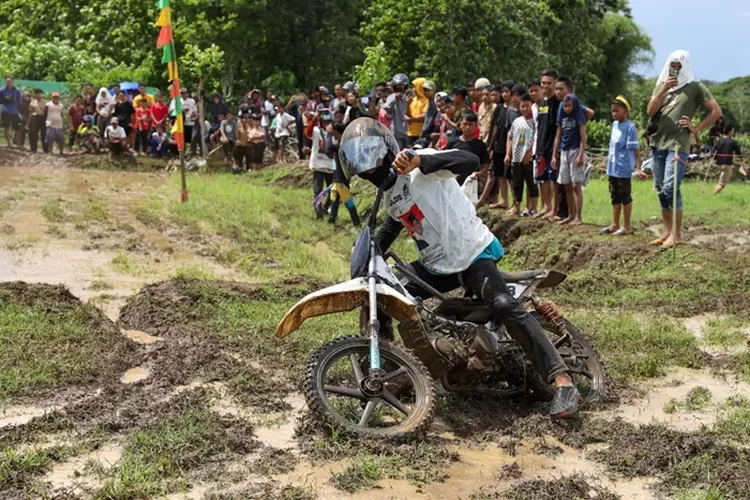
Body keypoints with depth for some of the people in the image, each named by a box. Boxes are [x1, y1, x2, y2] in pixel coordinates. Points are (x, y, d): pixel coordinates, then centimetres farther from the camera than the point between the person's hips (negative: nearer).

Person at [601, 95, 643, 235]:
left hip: (624, 169, -8)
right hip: (612, 168, 8)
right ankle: (615, 225, 25)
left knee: (625, 197, 1)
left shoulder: (630, 127, -15)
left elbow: (636, 149, -17)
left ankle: (626, 227, 9)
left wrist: (638, 168, -22)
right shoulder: (615, 124, 8)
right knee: (615, 197, 15)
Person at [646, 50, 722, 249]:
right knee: (660, 189, 7)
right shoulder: (661, 84, 13)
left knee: (670, 187, -15)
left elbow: (716, 111, -1)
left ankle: (677, 233, -7)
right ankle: (667, 230, 14)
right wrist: (663, 89, -8)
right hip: (657, 143, 6)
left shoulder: (695, 87, 0)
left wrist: (696, 129, -6)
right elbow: (650, 111, 2)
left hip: (678, 145, -6)